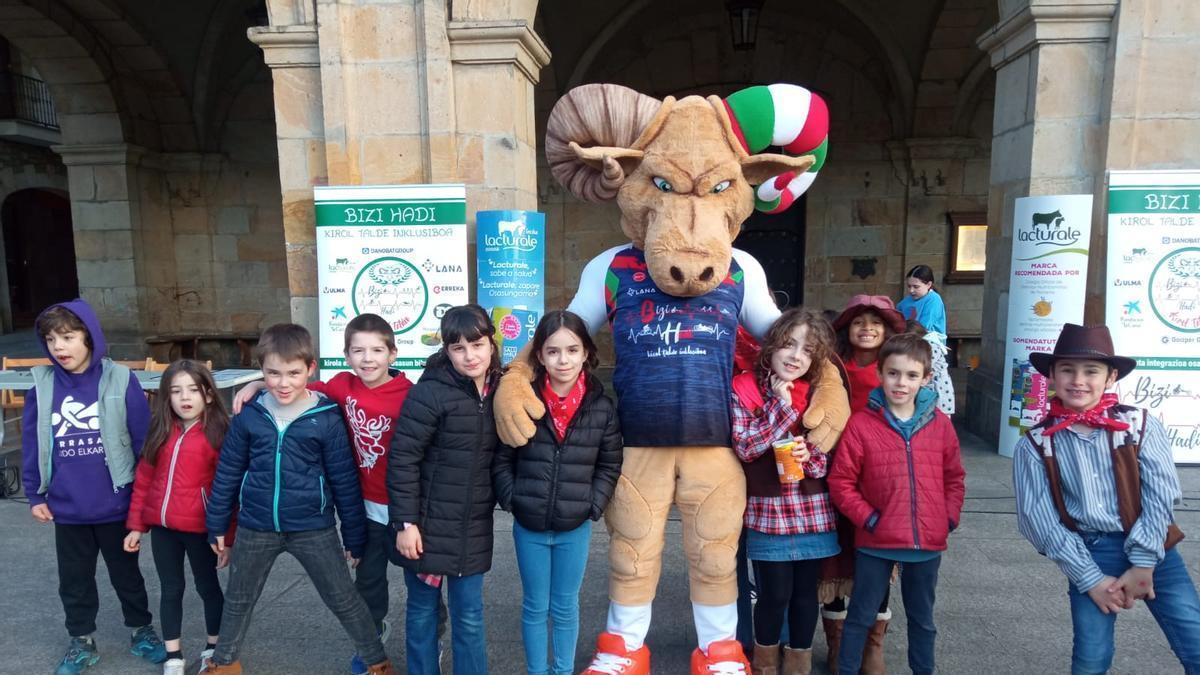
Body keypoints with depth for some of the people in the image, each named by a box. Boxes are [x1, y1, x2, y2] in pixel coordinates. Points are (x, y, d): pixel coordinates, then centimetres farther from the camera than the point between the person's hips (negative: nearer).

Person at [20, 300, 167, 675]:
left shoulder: (120, 381, -13)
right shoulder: (42, 386, -5)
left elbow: (144, 439, -9)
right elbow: (31, 444, 4)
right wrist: (35, 495, 5)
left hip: (115, 504, -2)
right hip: (66, 508, 3)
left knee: (126, 573, 16)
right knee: (74, 579, 18)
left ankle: (142, 631, 35)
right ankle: (81, 642, 37)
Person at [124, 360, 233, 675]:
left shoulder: (219, 433, -11)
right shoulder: (160, 432, 4)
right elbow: (143, 479, 10)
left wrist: (227, 537, -10)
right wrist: (136, 524, 8)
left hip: (201, 528, -4)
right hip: (162, 526, 4)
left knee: (207, 587, 13)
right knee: (171, 589, 16)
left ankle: (214, 648, 32)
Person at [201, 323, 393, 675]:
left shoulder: (327, 418, -12)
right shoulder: (248, 416, -5)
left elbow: (345, 480, -6)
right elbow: (228, 472, 6)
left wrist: (354, 536, -2)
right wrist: (217, 524, 10)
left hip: (314, 528, -3)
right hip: (255, 528, 3)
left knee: (345, 600, 7)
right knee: (238, 599, 23)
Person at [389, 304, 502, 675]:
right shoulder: (430, 393, -15)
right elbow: (402, 460, -15)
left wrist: (499, 498, 9)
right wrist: (405, 522, -15)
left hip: (474, 529, 4)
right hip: (428, 524, -4)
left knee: (470, 616, 12)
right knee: (422, 610, 13)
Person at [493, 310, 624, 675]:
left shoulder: (602, 407, -7)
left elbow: (610, 466, 2)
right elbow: (501, 460, -1)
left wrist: (592, 507, -6)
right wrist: (513, 499, -9)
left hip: (575, 528, 1)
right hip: (528, 527, 0)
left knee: (565, 607, 17)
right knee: (535, 607, 15)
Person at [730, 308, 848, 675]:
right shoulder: (744, 389, -5)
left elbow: (837, 456, 5)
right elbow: (744, 447, -15)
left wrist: (811, 456, -16)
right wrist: (780, 406, -15)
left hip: (814, 513, 3)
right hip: (767, 512, -2)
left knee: (806, 592, 12)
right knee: (775, 593, 4)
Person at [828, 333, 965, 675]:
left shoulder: (940, 423, -1)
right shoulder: (861, 423, -12)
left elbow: (954, 476, 10)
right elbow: (841, 482, -9)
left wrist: (950, 517, 0)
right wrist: (868, 518, -14)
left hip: (928, 542, 3)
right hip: (876, 542, -3)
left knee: (923, 618, 22)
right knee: (860, 616, 11)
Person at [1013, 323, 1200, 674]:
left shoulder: (1141, 425, -1)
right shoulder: (1034, 445, -3)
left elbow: (1160, 497, -6)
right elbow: (1038, 519, -5)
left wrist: (1143, 565, -12)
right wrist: (1090, 579, -8)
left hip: (1153, 549, 1)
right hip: (1088, 555, 0)